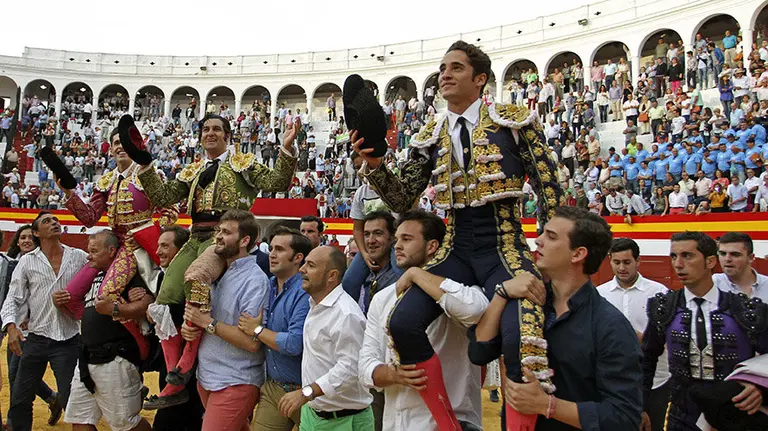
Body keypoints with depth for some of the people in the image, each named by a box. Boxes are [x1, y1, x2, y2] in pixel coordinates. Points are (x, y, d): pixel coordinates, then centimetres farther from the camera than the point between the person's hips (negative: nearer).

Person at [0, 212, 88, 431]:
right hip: (36, 339, 1)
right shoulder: (27, 261, 1)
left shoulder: (79, 257, 1)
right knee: (20, 401, 9)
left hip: (68, 340, -1)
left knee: (71, 402, 4)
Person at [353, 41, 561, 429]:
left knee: (521, 339, -28)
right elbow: (402, 201, 10)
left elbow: (548, 186, 1)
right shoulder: (429, 137, 10)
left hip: (503, 249, -3)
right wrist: (374, 164, -7)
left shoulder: (514, 120, 0)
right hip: (453, 252, 4)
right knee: (402, 323, -17)